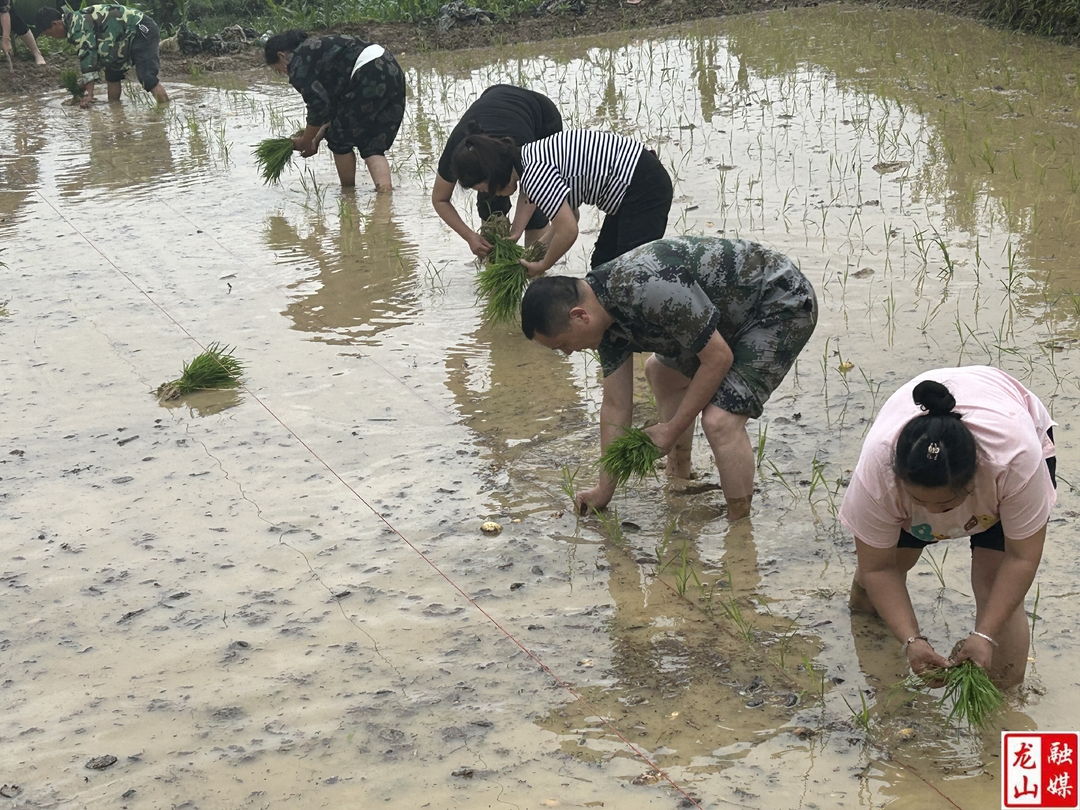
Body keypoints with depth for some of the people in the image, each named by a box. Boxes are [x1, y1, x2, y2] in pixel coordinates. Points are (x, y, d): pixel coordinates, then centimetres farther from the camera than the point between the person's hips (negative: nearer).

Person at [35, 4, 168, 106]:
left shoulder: (78, 25, -20)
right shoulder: (76, 21, 13)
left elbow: (88, 57, -25)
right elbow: (93, 54, 24)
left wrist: (89, 94, -25)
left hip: (142, 31, -11)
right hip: (129, 35, 11)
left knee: (147, 77, -24)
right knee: (112, 75, 17)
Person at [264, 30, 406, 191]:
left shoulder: (298, 64, -1)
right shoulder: (315, 47, 29)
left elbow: (319, 107, -8)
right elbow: (331, 102, 28)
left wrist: (305, 142, 6)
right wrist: (316, 139, 27)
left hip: (370, 77, -9)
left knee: (340, 139, 8)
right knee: (372, 145, 10)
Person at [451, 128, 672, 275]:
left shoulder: (534, 173, -22)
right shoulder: (529, 160, 10)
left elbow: (568, 231, -23)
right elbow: (569, 214, 17)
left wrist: (541, 266, -7)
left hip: (643, 188, -11)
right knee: (603, 265, 14)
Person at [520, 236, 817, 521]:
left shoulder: (649, 288, -34)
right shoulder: (605, 315, -4)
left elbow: (719, 358, -26)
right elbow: (615, 406, 4)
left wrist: (672, 430, -16)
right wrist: (604, 491, 8)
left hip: (785, 304, -10)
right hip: (737, 311, 10)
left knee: (720, 419, -22)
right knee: (660, 371, 24)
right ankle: (679, 477, 36)